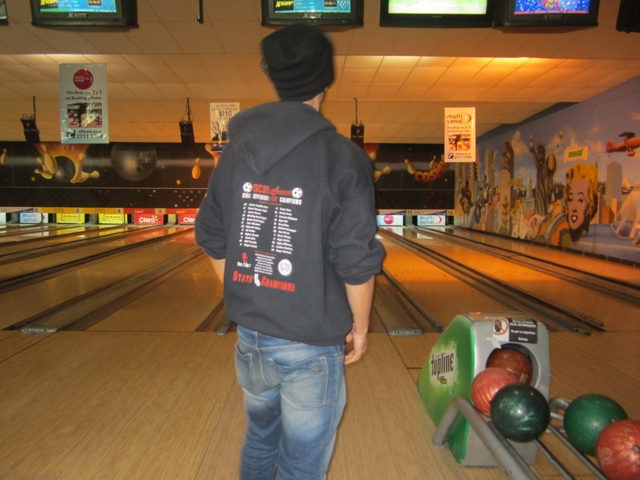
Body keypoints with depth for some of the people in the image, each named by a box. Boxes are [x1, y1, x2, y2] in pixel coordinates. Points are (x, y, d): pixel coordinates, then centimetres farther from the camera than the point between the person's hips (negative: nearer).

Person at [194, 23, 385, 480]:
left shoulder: (237, 149, 0)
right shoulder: (342, 157, -15)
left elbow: (213, 240, 6)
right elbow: (357, 262, -16)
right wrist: (360, 327, 1)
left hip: (251, 334, 5)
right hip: (310, 345, -5)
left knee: (260, 440, 28)